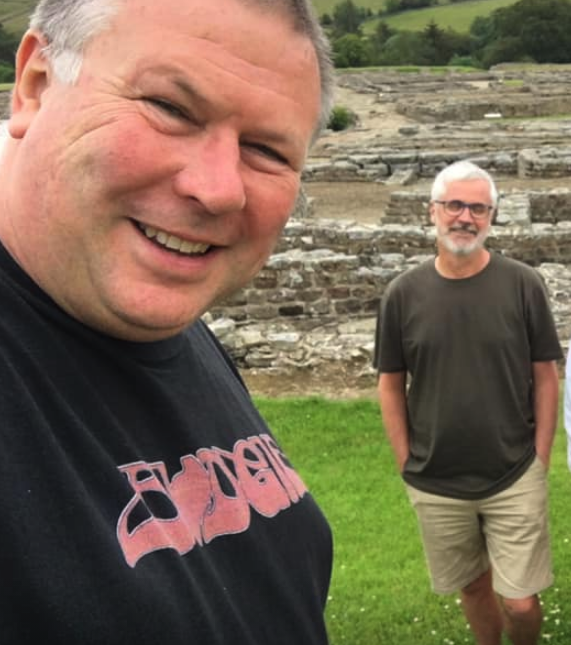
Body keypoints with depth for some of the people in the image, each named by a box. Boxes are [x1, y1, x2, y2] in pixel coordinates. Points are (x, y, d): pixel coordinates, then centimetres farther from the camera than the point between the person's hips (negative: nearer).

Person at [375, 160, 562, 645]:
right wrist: (407, 464, 1)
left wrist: (540, 460, -3)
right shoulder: (403, 294, -4)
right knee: (473, 586, 17)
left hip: (516, 479, -1)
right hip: (435, 485, 1)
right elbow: (391, 385, 3)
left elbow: (546, 376, -1)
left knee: (520, 602, 3)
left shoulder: (523, 285, -7)